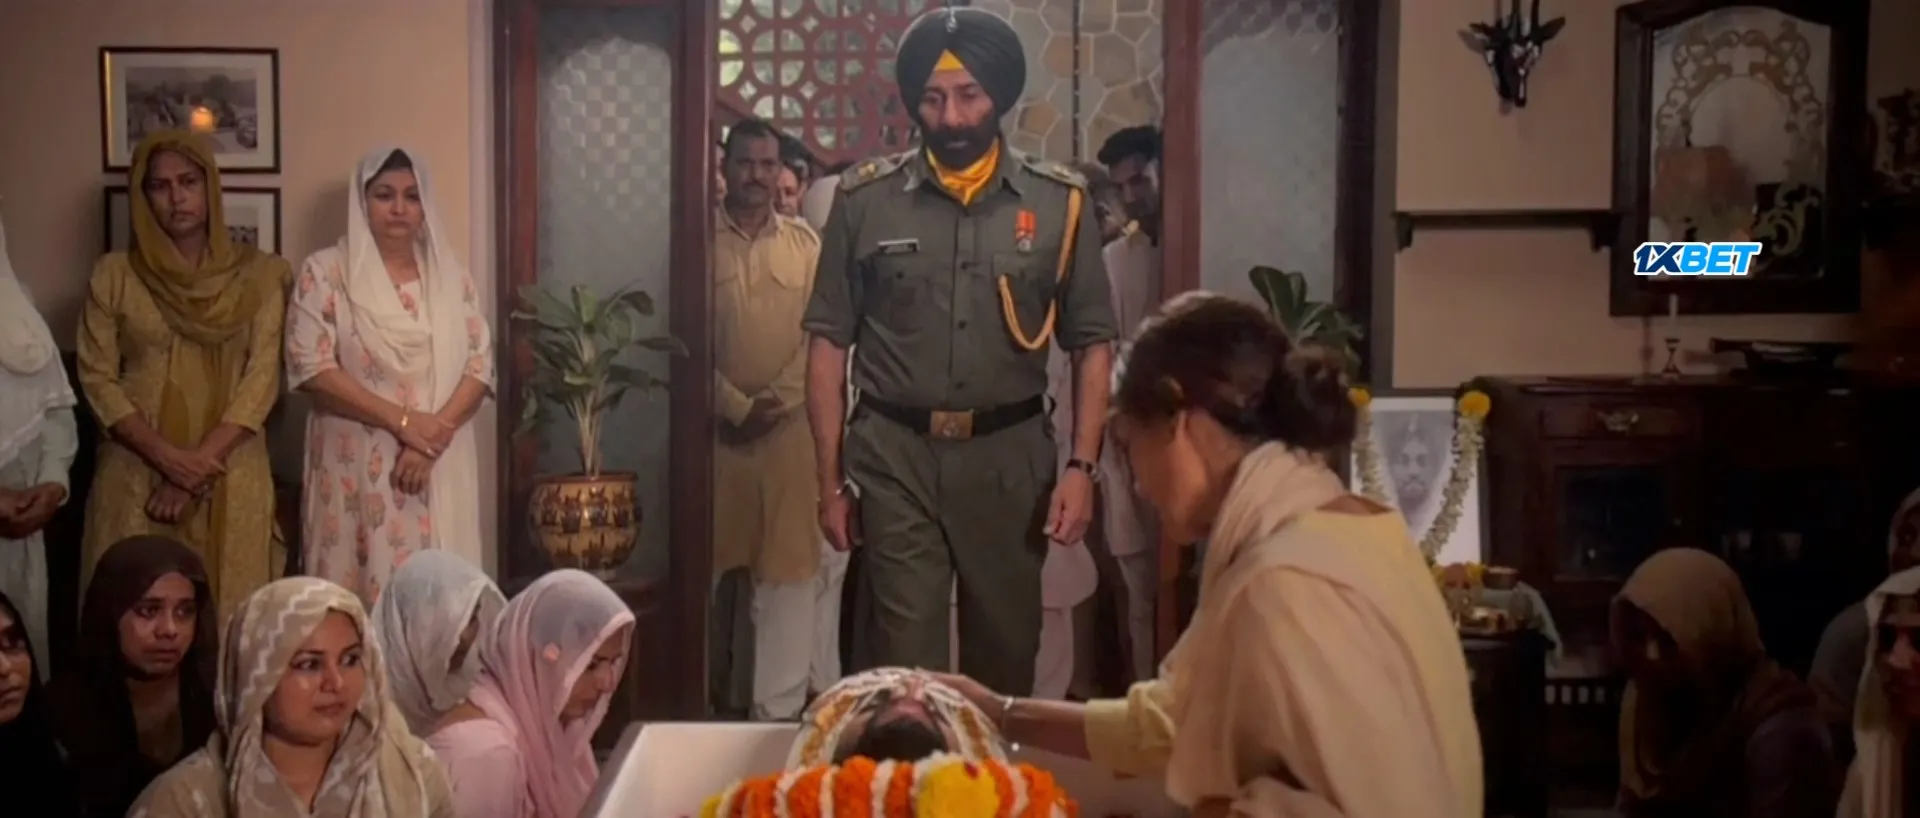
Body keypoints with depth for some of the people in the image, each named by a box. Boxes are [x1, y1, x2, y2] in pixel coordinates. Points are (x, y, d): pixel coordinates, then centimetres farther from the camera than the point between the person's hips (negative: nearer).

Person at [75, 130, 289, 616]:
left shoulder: (258, 274, 4)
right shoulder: (114, 275, 5)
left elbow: (262, 378, -3)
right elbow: (96, 378, 1)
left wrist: (199, 465, -12)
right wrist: (168, 457, -12)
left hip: (229, 476, 0)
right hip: (136, 474, 0)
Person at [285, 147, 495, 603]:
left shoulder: (451, 276, 10)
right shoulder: (325, 273, 0)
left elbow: (480, 363, 4)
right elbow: (312, 367, -9)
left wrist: (434, 437, -12)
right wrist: (403, 421, -14)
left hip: (440, 468, 3)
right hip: (356, 466, -3)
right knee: (361, 589, -3)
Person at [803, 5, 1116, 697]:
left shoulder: (1058, 201, 1)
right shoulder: (865, 198, 0)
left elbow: (1092, 343, 5)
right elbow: (828, 342, 3)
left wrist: (1082, 465, -5)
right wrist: (830, 480, 0)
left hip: (1010, 458, 1)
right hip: (894, 459, -1)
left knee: (1006, 656, 13)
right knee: (900, 665, -2)